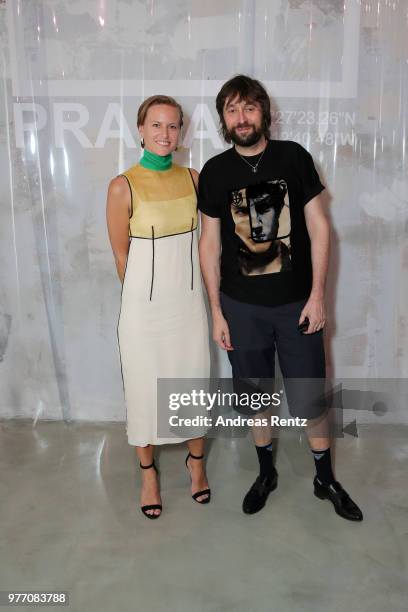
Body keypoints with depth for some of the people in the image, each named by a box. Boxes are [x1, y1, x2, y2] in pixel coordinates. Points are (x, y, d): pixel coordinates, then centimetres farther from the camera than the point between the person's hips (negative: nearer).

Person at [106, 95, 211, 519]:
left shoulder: (193, 179, 0)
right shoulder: (123, 186, -12)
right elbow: (121, 255, -4)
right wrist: (145, 292, 5)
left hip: (188, 302, 4)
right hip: (144, 307, -3)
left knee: (193, 382, 14)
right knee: (144, 388, 10)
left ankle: (196, 460, 39)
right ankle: (148, 471, 34)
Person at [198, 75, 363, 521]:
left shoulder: (294, 157, -3)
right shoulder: (214, 172, -1)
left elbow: (318, 227, -1)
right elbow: (210, 243, 2)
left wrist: (317, 295, -7)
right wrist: (216, 311, 0)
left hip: (296, 303, -1)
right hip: (242, 307, 1)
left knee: (309, 400, 7)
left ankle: (325, 479, 31)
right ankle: (266, 472, 37)